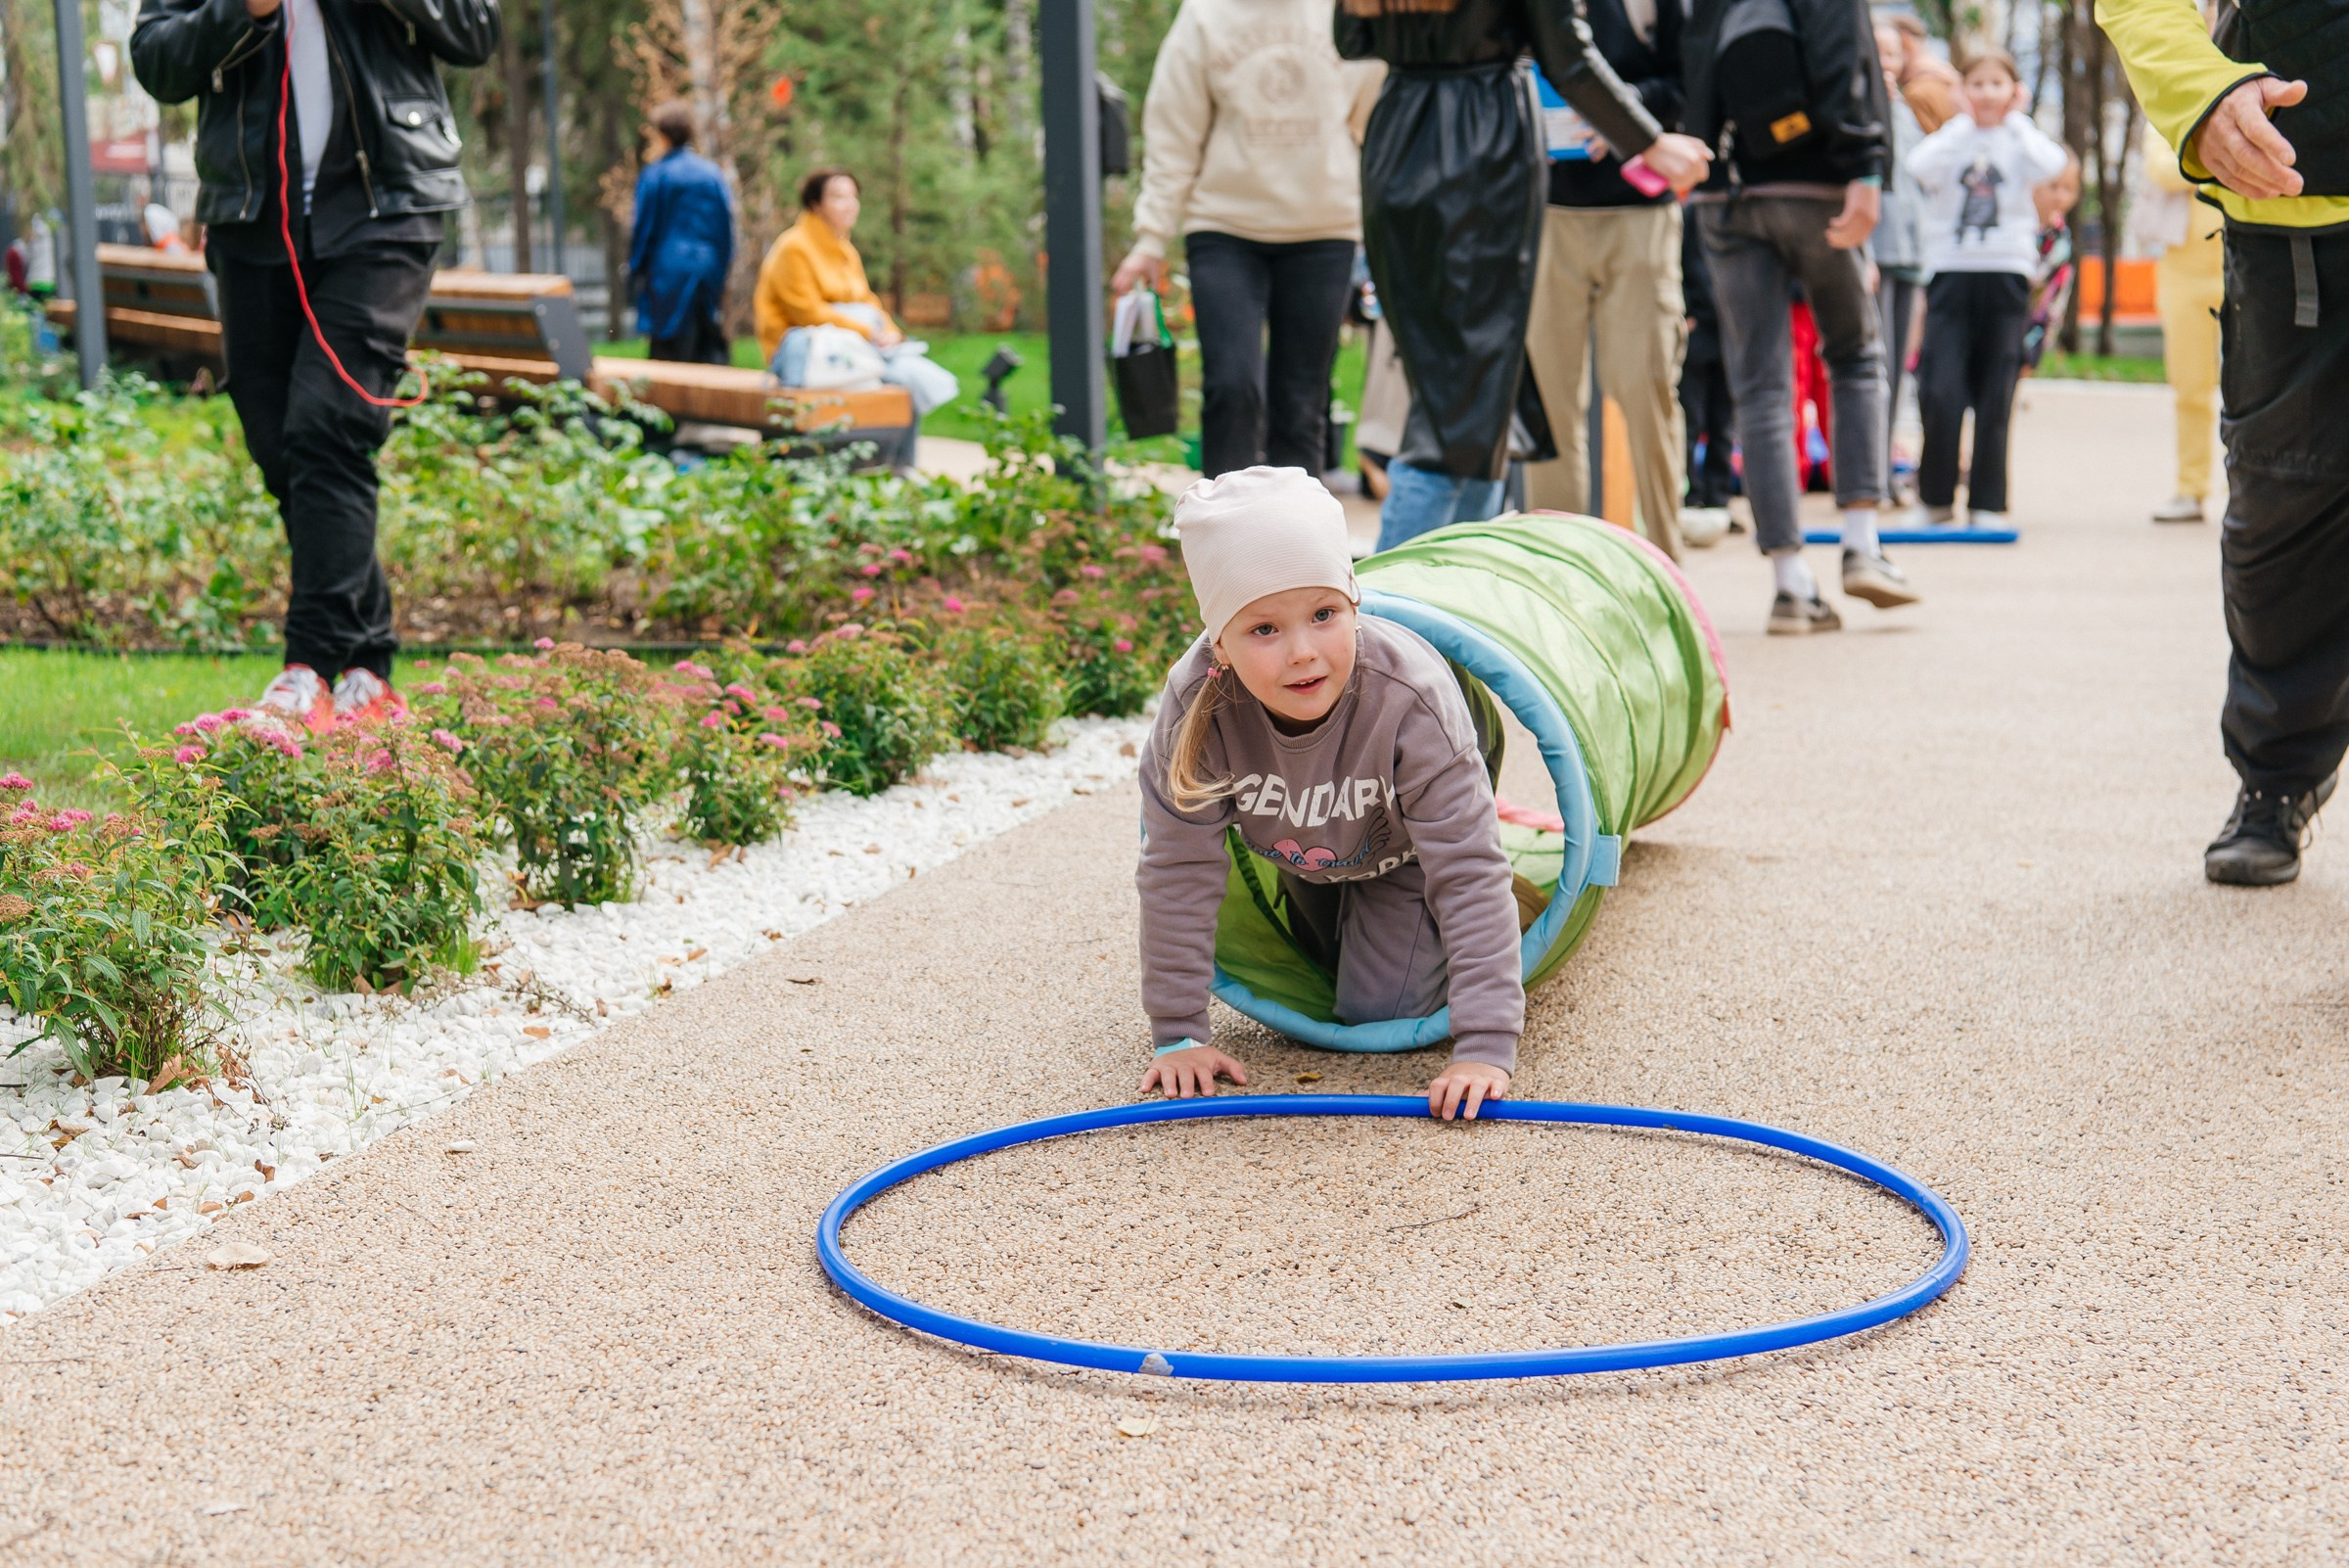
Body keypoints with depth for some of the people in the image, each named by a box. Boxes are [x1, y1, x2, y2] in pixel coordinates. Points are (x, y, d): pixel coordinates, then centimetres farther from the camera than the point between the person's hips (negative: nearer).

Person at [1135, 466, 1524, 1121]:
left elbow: (1471, 873, -41)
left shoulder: (1413, 702, -43)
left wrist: (1486, 1047, -47)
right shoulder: (1196, 705, -39)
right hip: (1303, 853, 3)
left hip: (1399, 858, -3)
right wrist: (1178, 1035, -29)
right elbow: (1179, 871, -30)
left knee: (1382, 1009, -8)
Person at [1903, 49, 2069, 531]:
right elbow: (1920, 166, -13)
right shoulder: (1951, 137, 9)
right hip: (1951, 272, 0)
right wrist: (1964, 123, -3)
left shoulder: (2021, 139, 9)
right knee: (1940, 393, -10)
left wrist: (2014, 120, 0)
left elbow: (2051, 164, -13)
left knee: (1995, 400, 1)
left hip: (2006, 274, 0)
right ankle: (1935, 497, 5)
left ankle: (1988, 502, 9)